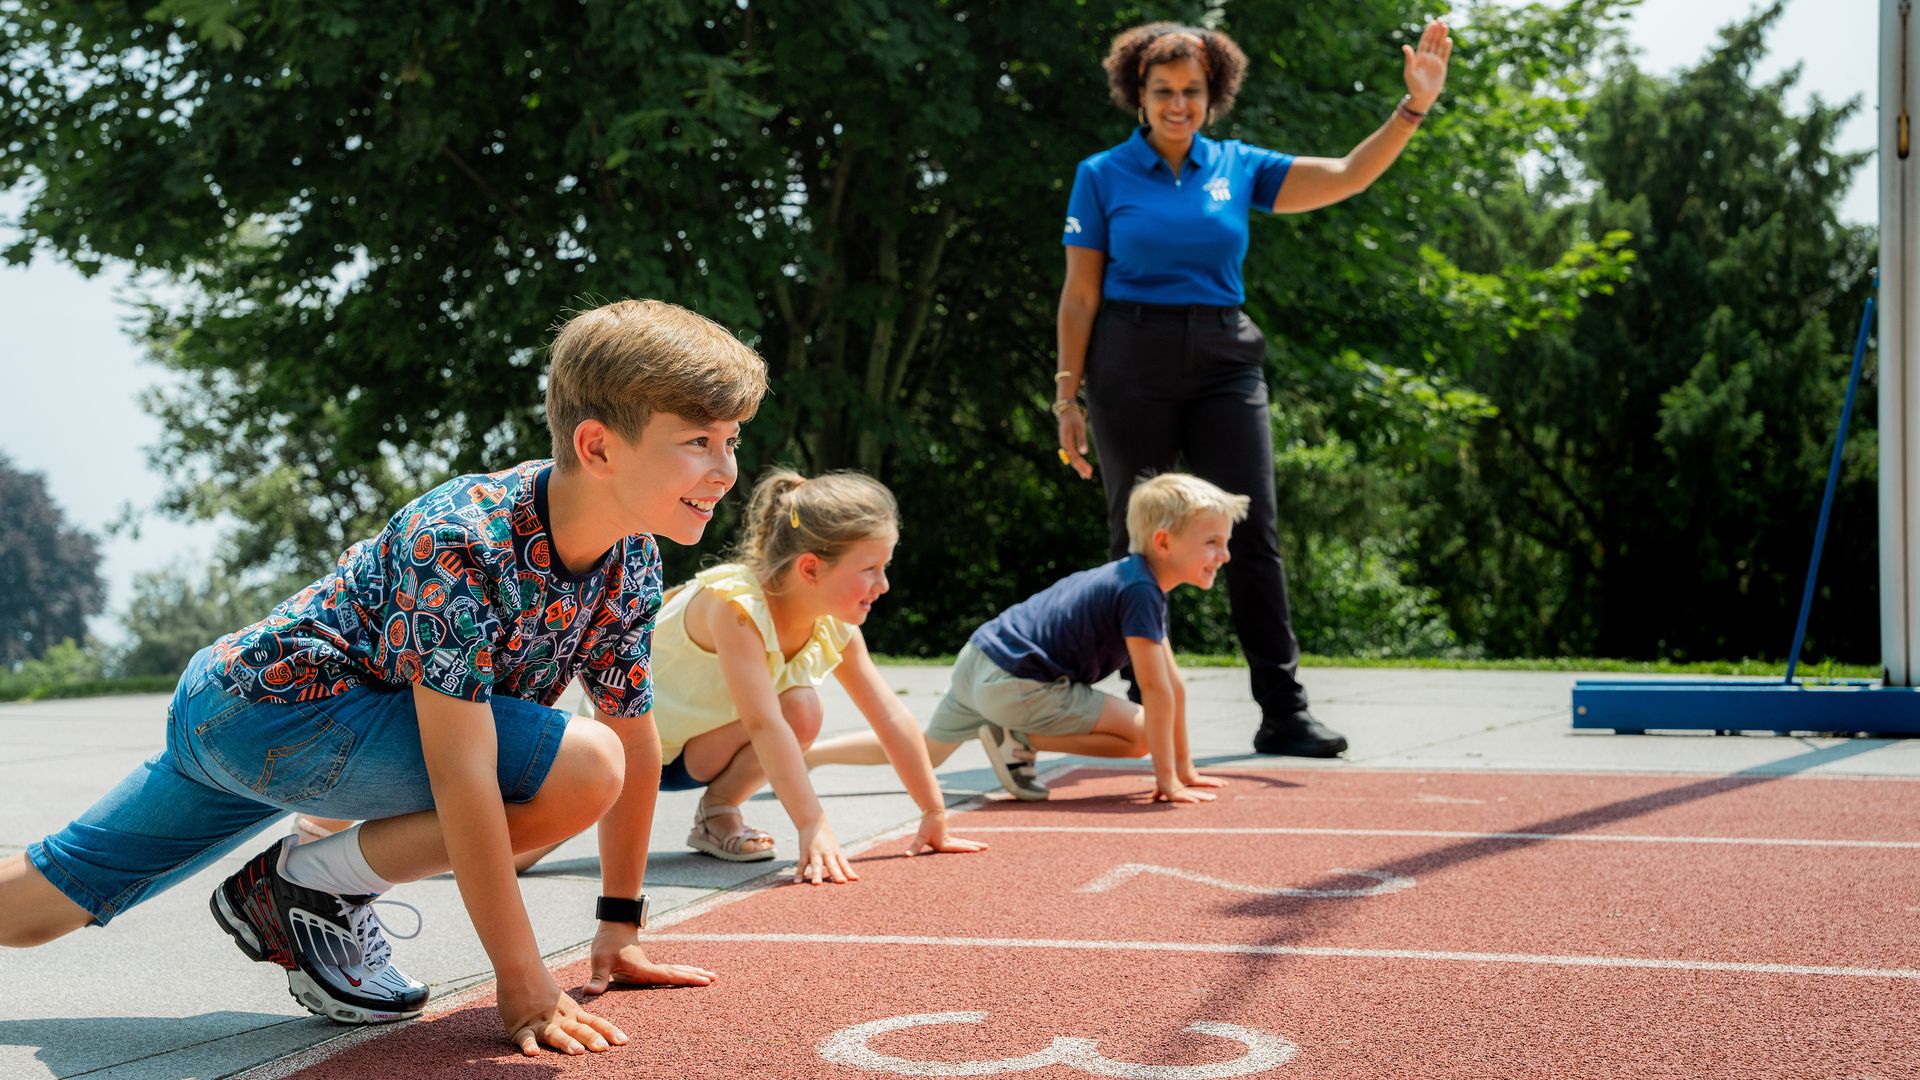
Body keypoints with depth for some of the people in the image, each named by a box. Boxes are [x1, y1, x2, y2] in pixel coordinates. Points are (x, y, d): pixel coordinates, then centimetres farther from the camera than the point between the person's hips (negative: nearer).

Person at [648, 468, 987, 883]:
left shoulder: (835, 629, -10)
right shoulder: (734, 605, -32)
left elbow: (891, 718, -4)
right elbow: (763, 725, -39)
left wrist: (935, 817, -3)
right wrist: (813, 827, -42)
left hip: (694, 751, 5)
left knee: (800, 710, -16)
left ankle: (717, 811, -1)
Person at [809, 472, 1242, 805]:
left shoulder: (1140, 581, 13)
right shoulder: (1139, 592, -17)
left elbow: (1173, 683, 16)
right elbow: (1156, 689, -20)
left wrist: (1184, 767, 19)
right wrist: (1168, 778, -18)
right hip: (1015, 684, -10)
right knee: (1141, 733, -11)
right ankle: (1020, 739, -6)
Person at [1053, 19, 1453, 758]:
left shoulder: (1239, 168, 10)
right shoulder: (1102, 176, 4)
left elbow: (1348, 176, 3)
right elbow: (1080, 295, 2)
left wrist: (1414, 107, -9)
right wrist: (1068, 397, -3)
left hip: (1224, 360, 2)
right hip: (1131, 363, -2)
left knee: (1252, 531, -5)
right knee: (1136, 537, 3)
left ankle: (1283, 712, -4)